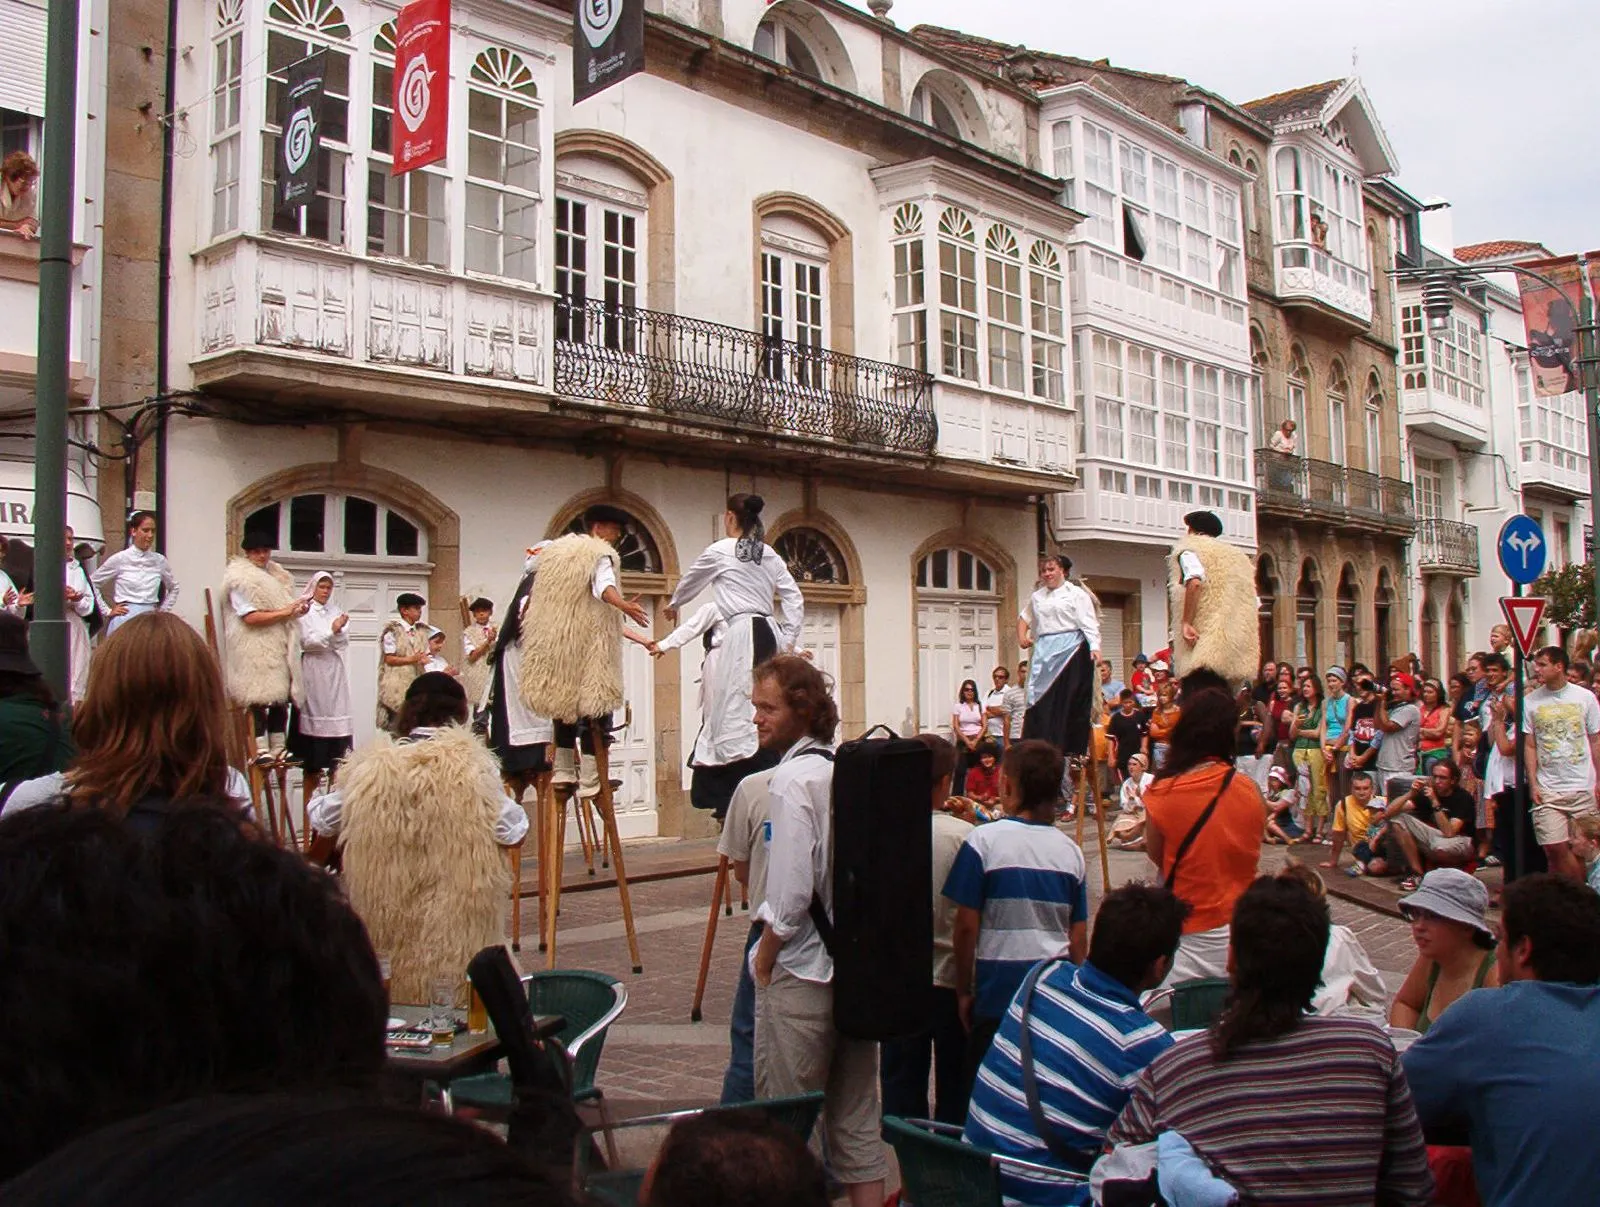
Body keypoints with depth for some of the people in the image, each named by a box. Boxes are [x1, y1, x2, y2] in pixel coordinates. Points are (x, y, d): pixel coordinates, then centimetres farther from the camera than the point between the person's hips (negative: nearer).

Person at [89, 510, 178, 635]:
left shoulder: (159, 561, 6)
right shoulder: (120, 559, -2)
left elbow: (173, 588, 23)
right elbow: (92, 584, 4)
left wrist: (163, 610, 13)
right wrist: (107, 611, 3)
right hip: (125, 620, -3)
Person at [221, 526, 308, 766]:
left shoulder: (277, 576, 19)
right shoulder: (241, 579, -5)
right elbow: (250, 617, -15)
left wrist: (297, 609, 6)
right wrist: (284, 613, -15)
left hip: (279, 646, 7)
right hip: (255, 649, -7)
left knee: (281, 697, 4)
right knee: (260, 698, -11)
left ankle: (278, 748, 8)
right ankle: (262, 750, -11)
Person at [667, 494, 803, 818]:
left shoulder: (720, 551, 1)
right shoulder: (770, 555, 15)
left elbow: (690, 581, 18)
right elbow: (794, 598, 9)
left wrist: (673, 605, 38)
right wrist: (788, 642, 11)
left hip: (743, 633, -7)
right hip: (769, 633, 7)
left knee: (737, 709, -8)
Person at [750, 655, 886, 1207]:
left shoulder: (794, 777, -16)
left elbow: (792, 884, -21)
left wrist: (767, 948, -7)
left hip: (801, 972, -7)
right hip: (858, 966, 8)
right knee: (856, 1115, 15)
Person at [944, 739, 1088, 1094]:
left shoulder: (984, 840, -9)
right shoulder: (1071, 851, 3)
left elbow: (967, 926, -7)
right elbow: (1078, 937, 8)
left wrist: (964, 991, 4)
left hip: (998, 989, -4)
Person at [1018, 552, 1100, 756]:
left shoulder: (1076, 594, 3)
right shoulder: (1036, 597, 20)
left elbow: (1089, 623, -5)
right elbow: (1024, 617, 35)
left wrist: (1095, 646, -19)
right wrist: (1022, 636, 17)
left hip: (1070, 652, -5)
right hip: (1044, 653, 5)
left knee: (1071, 701, -7)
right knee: (1041, 700, -2)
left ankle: (1073, 752, -2)